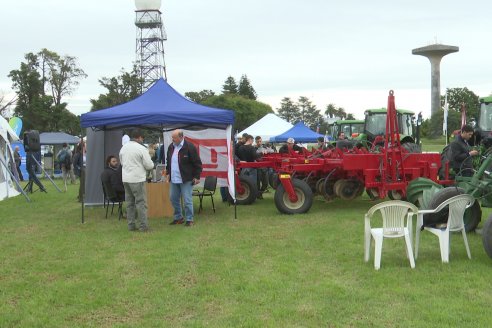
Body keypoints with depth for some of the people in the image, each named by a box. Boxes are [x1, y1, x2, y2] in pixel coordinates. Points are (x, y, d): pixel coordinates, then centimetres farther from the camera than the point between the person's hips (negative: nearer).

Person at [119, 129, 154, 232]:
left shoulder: (123, 147, 9)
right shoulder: (141, 148, -11)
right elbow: (149, 165, -10)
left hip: (126, 178, 6)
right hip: (137, 179, -6)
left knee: (129, 203, 12)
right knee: (141, 202, -1)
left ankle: (131, 225, 15)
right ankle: (143, 226, -1)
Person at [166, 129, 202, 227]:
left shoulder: (189, 147, -12)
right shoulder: (171, 147, 9)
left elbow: (197, 163, -9)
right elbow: (168, 161, 24)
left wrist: (197, 177, -10)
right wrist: (168, 173, 18)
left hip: (186, 179, -7)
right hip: (173, 179, 7)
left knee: (187, 200, -3)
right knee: (173, 199, 12)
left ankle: (189, 220, 8)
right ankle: (178, 218, 27)